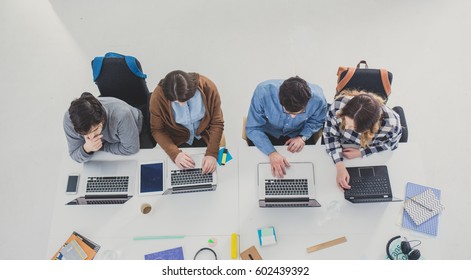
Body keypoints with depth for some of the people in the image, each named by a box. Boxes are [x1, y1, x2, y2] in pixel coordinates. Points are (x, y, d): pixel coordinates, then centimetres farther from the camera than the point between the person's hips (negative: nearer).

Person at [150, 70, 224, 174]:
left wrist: (211, 153, -28)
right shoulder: (158, 96, -25)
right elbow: (157, 130, -14)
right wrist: (175, 153, -28)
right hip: (177, 142, 0)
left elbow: (217, 123, -18)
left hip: (204, 138, 0)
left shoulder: (207, 87, -25)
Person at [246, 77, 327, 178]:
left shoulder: (318, 99, -28)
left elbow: (316, 121, -2)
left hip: (297, 134, 2)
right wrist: (272, 153, -39)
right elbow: (253, 128, -27)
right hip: (267, 134, -1)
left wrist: (303, 137, -19)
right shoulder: (263, 92, -36)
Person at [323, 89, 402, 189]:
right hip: (342, 151, -2)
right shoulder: (339, 105, -41)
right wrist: (340, 167, -36)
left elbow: (389, 144, -15)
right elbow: (330, 135, -25)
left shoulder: (391, 124, -40)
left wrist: (361, 153, -24)